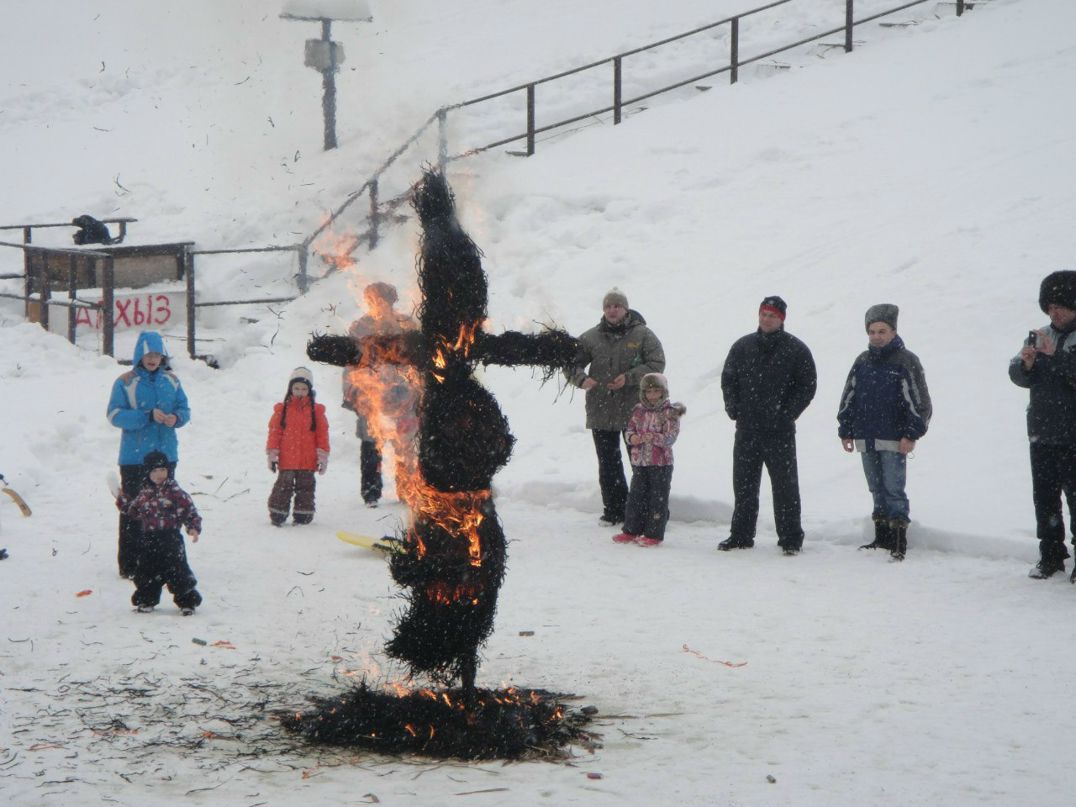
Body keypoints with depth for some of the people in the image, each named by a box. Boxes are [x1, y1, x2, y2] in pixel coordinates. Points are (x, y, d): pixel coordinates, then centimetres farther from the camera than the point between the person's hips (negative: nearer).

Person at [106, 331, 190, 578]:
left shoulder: (170, 380, 7)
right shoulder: (126, 382, -6)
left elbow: (184, 409, 10)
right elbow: (115, 415, -12)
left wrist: (176, 417, -14)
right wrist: (148, 416, -22)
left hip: (165, 455, 4)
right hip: (134, 457, -4)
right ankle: (129, 564, 0)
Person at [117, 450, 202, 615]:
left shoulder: (175, 492, -6)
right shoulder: (144, 494, 10)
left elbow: (190, 510, -5)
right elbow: (134, 511, 24)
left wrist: (193, 527, -17)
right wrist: (122, 500, 16)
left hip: (170, 539, -5)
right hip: (148, 538, 5)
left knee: (177, 571, -6)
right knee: (146, 572, 11)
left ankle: (187, 601, 6)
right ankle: (146, 600, 28)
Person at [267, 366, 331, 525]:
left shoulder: (316, 411, 3)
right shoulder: (282, 410, 2)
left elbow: (322, 434, 5)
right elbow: (274, 432, 3)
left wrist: (323, 455, 2)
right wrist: (272, 454, -1)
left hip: (308, 460, 1)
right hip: (286, 459, -1)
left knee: (305, 487, 7)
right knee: (284, 487, 3)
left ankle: (303, 515, 15)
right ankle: (278, 515, 8)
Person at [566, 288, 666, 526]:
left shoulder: (642, 335, -1)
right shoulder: (592, 337, 5)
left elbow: (657, 364, -7)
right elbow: (572, 363, 5)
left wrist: (629, 377, -19)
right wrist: (581, 379, -18)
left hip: (634, 411, -3)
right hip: (601, 411, 3)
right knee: (608, 464, 8)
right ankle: (613, 511, 17)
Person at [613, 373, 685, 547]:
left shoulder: (670, 412, -8)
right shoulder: (639, 411, 8)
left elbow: (671, 437, -14)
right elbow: (629, 429, 11)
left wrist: (654, 437, -29)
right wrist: (632, 437, -12)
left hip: (661, 463, -5)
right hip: (639, 461, 5)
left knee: (658, 498, 0)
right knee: (636, 495, 11)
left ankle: (654, 534, 5)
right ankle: (631, 530, 21)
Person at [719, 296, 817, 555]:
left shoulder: (796, 350, -1)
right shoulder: (742, 347, 10)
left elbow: (807, 386, -1)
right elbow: (728, 378, 16)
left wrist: (786, 414, -8)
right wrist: (733, 408, 3)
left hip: (780, 431, -4)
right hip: (747, 429, 4)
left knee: (785, 485, -1)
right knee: (744, 484, 9)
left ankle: (790, 538, 4)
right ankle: (741, 535, 17)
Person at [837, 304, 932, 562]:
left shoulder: (906, 361, -4)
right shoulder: (862, 362, 12)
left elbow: (919, 402, -7)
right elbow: (848, 399, 18)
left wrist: (911, 434, -12)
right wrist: (846, 431, 14)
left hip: (894, 440, -6)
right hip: (866, 439, 6)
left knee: (893, 489, -8)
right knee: (877, 490, 12)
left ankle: (899, 542, -7)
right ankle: (882, 537, 19)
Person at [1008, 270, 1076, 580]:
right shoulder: (1039, 336, 11)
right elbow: (1020, 377, 5)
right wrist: (1025, 364, -15)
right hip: (1042, 433, 6)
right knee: (1044, 496, 9)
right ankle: (1050, 554, 18)